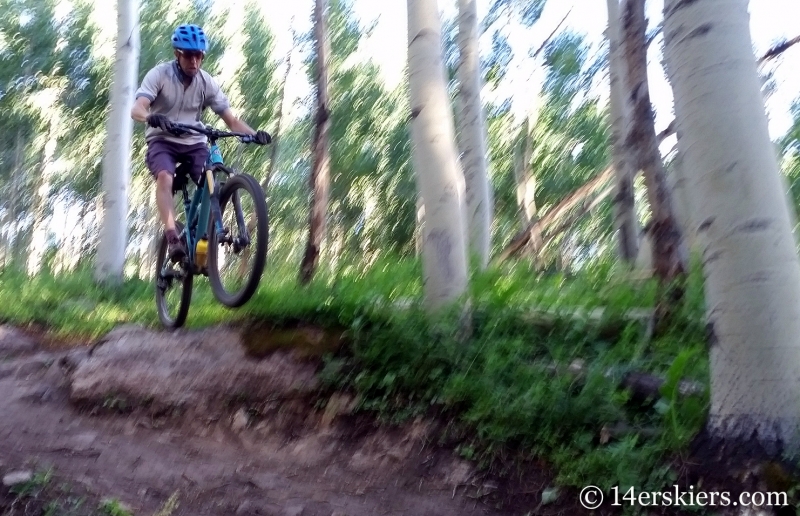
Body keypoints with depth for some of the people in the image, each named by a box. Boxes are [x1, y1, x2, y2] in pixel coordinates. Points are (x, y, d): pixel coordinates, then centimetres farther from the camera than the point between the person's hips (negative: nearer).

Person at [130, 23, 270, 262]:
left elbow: (231, 120, -5)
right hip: (162, 141, -2)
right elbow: (137, 110, -23)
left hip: (194, 143, 3)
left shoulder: (207, 83, -3)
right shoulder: (159, 74, -10)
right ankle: (172, 237, -38)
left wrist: (254, 134, -26)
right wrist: (152, 118, -48)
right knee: (165, 176, -33)